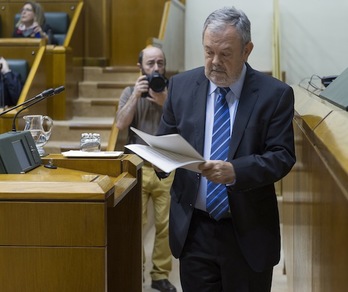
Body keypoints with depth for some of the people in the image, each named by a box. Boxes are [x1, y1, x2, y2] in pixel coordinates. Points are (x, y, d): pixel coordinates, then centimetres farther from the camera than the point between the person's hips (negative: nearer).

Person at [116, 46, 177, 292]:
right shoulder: (131, 92, 6)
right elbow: (121, 124, -7)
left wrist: (165, 103, -16)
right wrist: (136, 95, -13)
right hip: (138, 168, 0)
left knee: (166, 225, 3)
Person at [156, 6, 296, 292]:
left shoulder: (275, 94, -6)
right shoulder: (181, 85, 2)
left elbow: (282, 156, -10)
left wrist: (235, 171, -27)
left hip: (248, 233, -1)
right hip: (193, 229, 2)